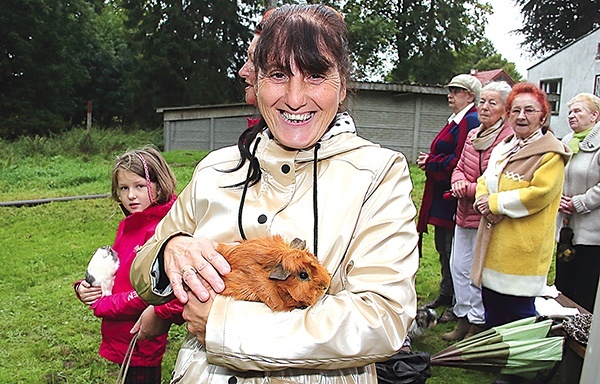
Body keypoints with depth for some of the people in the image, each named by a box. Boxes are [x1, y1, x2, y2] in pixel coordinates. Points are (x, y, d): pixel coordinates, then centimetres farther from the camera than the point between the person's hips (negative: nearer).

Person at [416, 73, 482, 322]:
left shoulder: (470, 121, -14)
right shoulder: (456, 120, 17)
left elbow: (458, 161, -22)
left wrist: (430, 162, -11)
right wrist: (428, 161, 2)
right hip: (441, 195, 11)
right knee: (442, 246, 18)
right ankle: (446, 294, 32)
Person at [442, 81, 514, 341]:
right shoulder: (473, 135, 11)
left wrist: (468, 188, -17)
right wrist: (459, 181, -7)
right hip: (465, 214, 8)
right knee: (458, 266, 14)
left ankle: (477, 325, 19)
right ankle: (463, 320, 30)